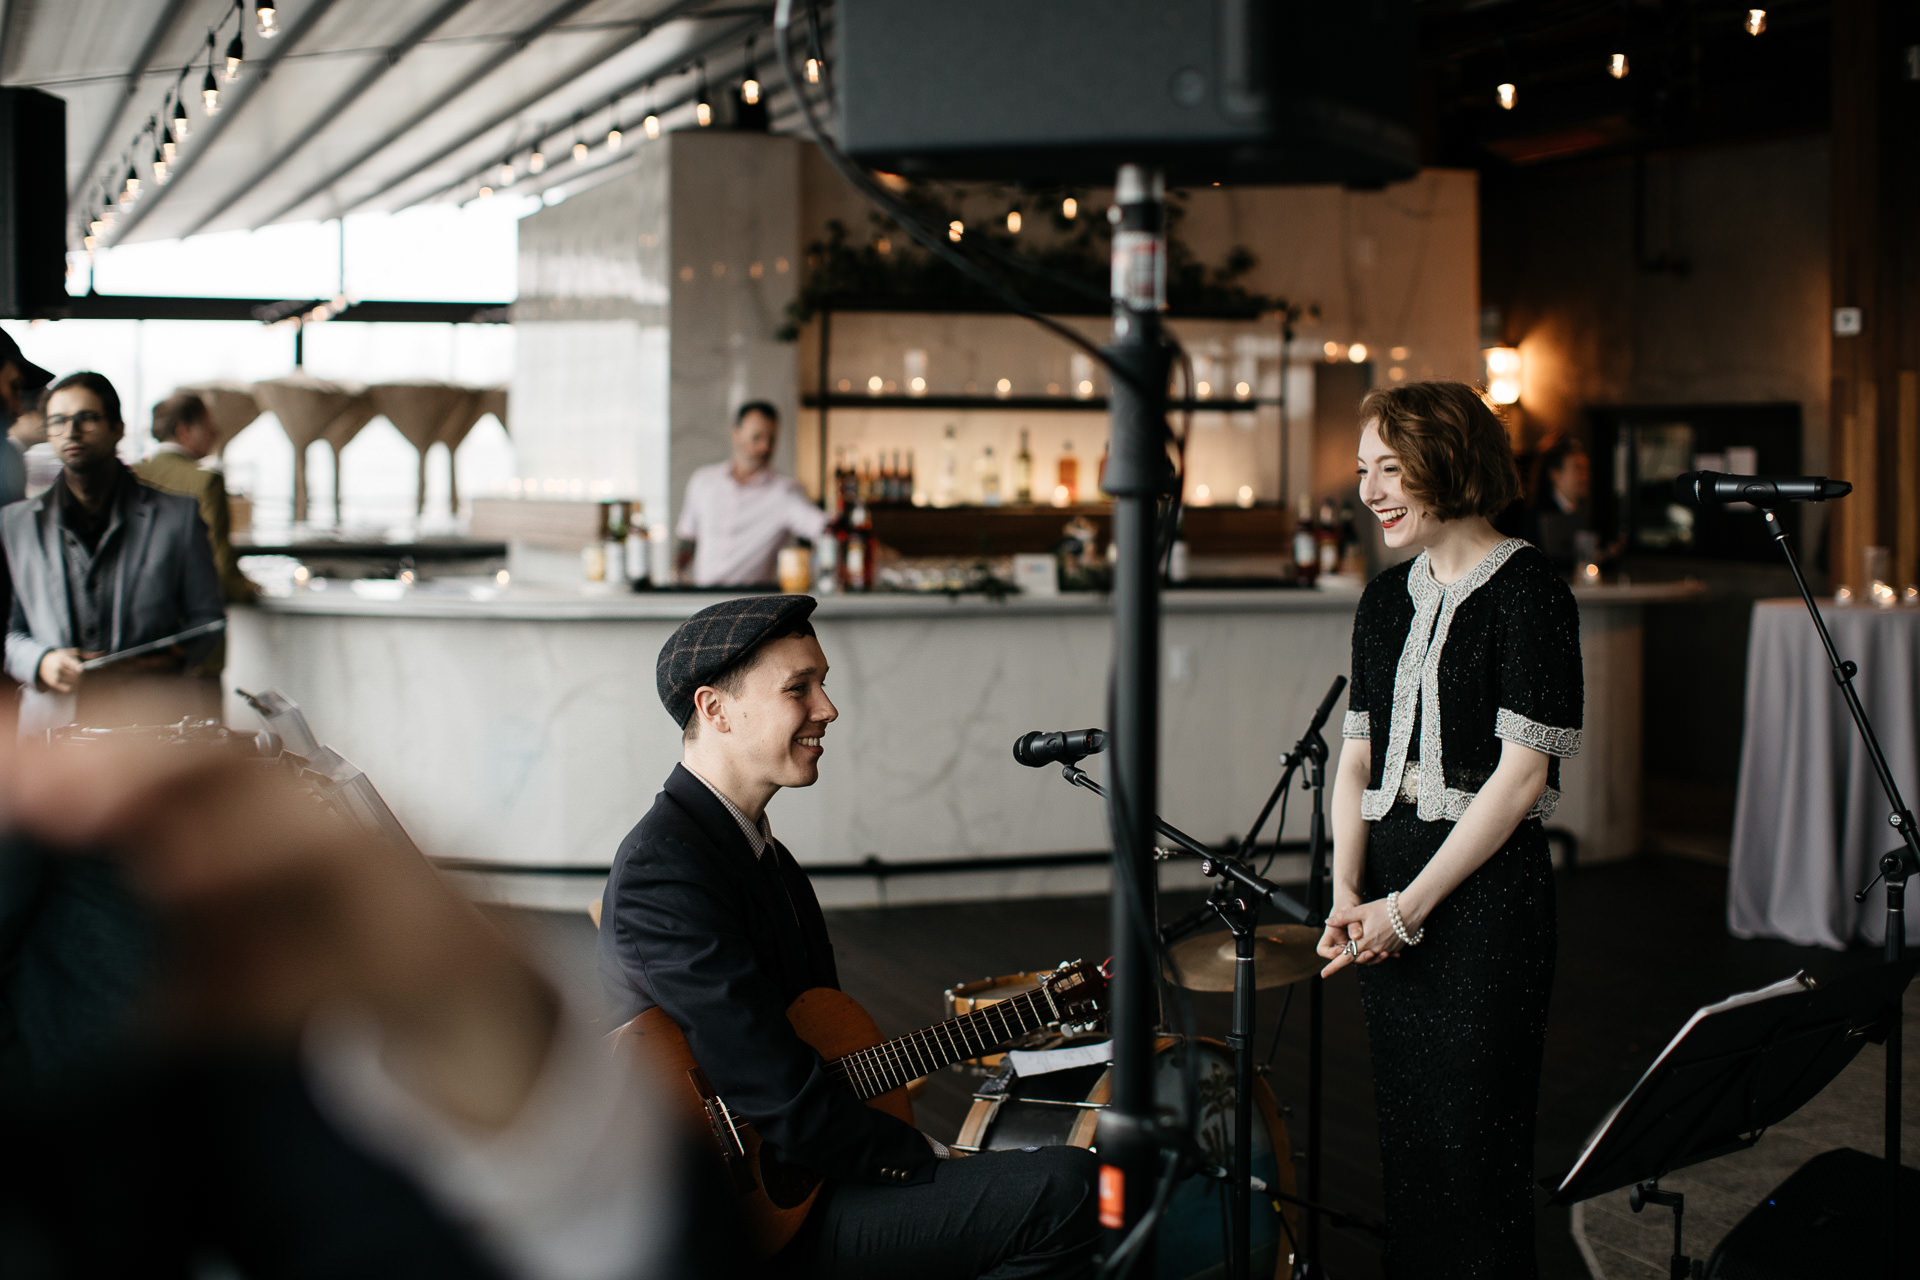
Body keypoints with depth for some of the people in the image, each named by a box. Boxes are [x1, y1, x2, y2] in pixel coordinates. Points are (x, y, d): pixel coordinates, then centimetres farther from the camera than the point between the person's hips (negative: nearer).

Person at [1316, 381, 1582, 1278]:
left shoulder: (1526, 590, -9)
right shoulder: (1387, 598, 12)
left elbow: (1521, 772, -13)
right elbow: (1358, 755, 12)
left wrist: (1410, 904, -13)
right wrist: (1348, 890, -3)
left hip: (1487, 891, -6)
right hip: (1391, 897, 6)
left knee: (1475, 1144, -1)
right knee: (1403, 1136, 12)